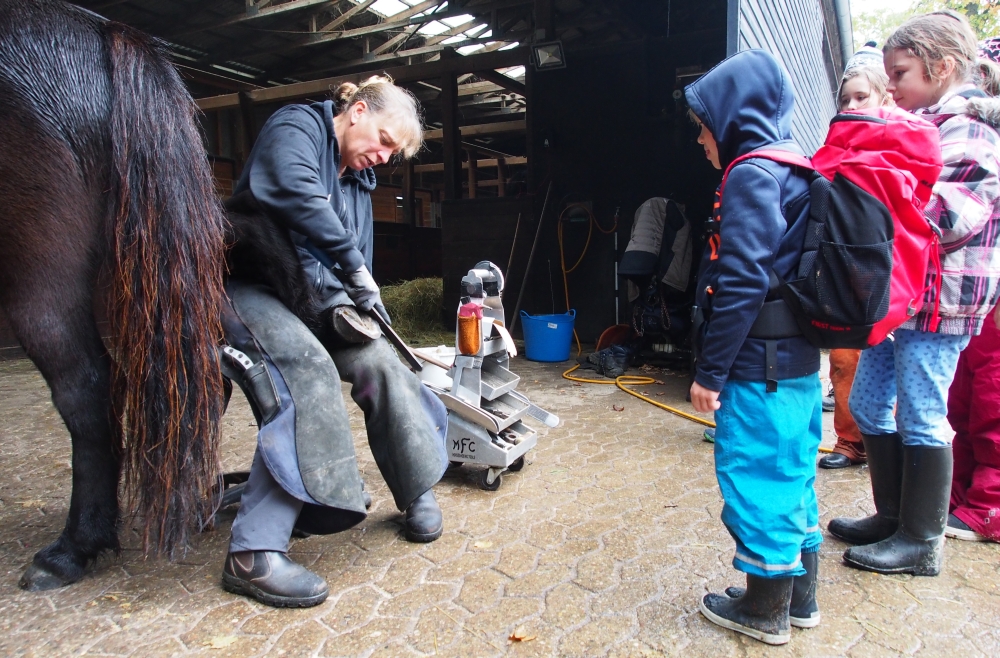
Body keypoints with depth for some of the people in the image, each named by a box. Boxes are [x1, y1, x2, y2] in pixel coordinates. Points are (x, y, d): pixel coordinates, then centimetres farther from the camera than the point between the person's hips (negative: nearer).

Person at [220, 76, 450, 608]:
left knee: (378, 362, -8)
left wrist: (342, 304, -14)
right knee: (306, 370, -32)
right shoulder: (296, 126, -8)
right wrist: (353, 265, -28)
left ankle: (417, 493, 10)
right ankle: (253, 554, -27)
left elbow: (356, 258, 8)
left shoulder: (359, 178, 15)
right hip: (246, 283, -8)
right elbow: (294, 190, -32)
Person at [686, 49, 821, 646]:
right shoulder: (797, 171, 15)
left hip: (760, 368, -9)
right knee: (792, 475, 18)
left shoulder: (752, 173, -14)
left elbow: (741, 284, -22)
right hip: (799, 361, 10)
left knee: (756, 479, 3)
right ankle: (800, 596, 34)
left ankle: (766, 612, 20)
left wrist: (710, 371, -16)